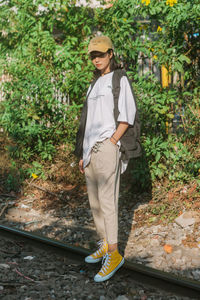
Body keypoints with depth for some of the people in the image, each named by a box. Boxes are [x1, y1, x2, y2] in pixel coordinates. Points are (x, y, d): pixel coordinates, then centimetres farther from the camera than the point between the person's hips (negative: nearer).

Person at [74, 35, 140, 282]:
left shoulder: (120, 80, -1)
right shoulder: (95, 84, 20)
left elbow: (127, 116, -9)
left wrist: (110, 144, -17)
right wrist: (83, 153, 15)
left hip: (107, 146, -8)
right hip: (91, 148, 8)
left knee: (106, 201, -12)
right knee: (94, 201, 11)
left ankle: (113, 255, -8)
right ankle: (105, 245, 23)